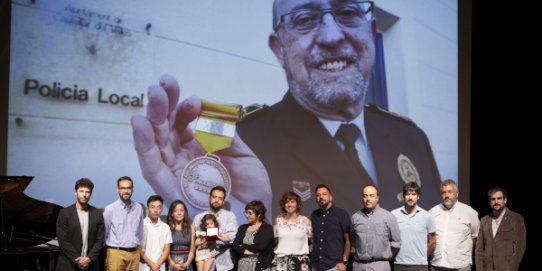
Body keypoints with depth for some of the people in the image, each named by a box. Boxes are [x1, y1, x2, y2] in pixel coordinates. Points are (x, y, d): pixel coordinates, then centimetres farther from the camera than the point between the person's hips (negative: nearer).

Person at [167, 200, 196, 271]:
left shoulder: (191, 228, 9)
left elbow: (192, 250, 6)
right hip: (171, 264, -2)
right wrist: (173, 264, -13)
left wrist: (187, 263, -8)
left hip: (186, 265, 2)